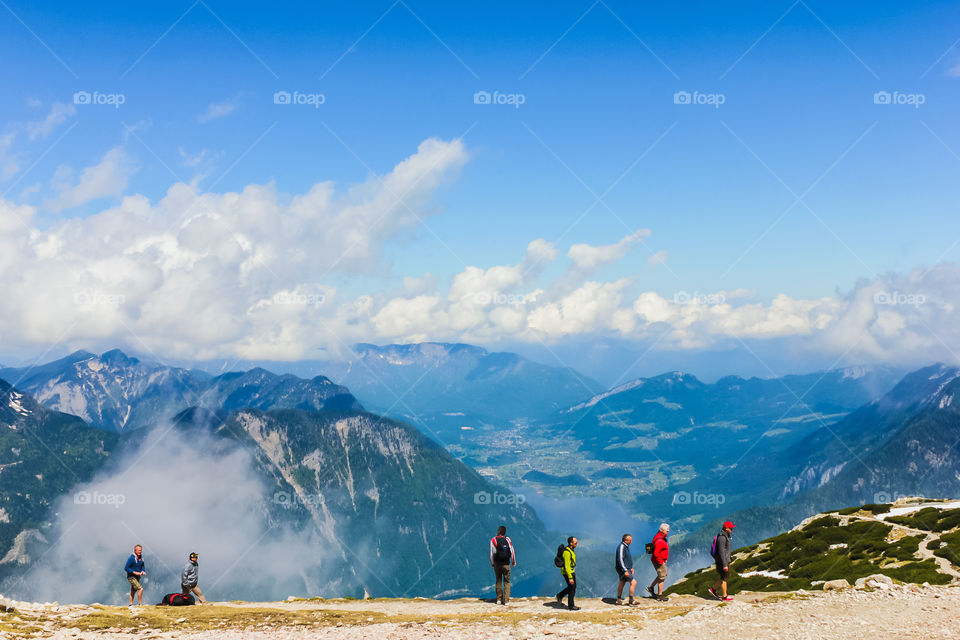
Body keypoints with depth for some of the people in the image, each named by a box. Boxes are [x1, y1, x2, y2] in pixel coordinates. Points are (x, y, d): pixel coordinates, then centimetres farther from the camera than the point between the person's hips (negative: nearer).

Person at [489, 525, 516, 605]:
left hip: (497, 563, 0)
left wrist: (492, 563, 3)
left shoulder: (493, 540, -5)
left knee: (498, 581, 14)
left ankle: (499, 599, 18)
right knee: (507, 582, 5)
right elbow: (512, 551, -3)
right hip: (506, 564, 0)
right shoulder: (507, 539, -2)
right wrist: (514, 561, 8)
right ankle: (506, 601, -3)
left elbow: (492, 553, -7)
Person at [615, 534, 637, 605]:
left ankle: (619, 600, 27)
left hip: (627, 569, 11)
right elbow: (620, 560, -25)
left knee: (622, 583, 17)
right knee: (633, 582, -13)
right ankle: (631, 601, -9)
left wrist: (631, 568, 24)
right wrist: (625, 571, -28)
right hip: (623, 569, -11)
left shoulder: (626, 546, 12)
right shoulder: (621, 547, -20)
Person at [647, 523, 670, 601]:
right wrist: (661, 562, -21)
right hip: (659, 561, -10)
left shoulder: (661, 538, 9)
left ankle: (651, 587, 30)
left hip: (661, 561, 10)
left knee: (663, 575, 22)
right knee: (662, 577, -1)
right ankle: (659, 595, 7)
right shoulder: (659, 541, -25)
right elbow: (656, 553, -29)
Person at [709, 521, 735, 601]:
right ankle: (724, 597, 6)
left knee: (724, 577, 16)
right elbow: (721, 552, -24)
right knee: (723, 578, -1)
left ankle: (713, 589, 27)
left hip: (725, 561, 10)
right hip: (722, 561, -10)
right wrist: (725, 565, -25)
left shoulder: (725, 536, 11)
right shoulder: (722, 537, -21)